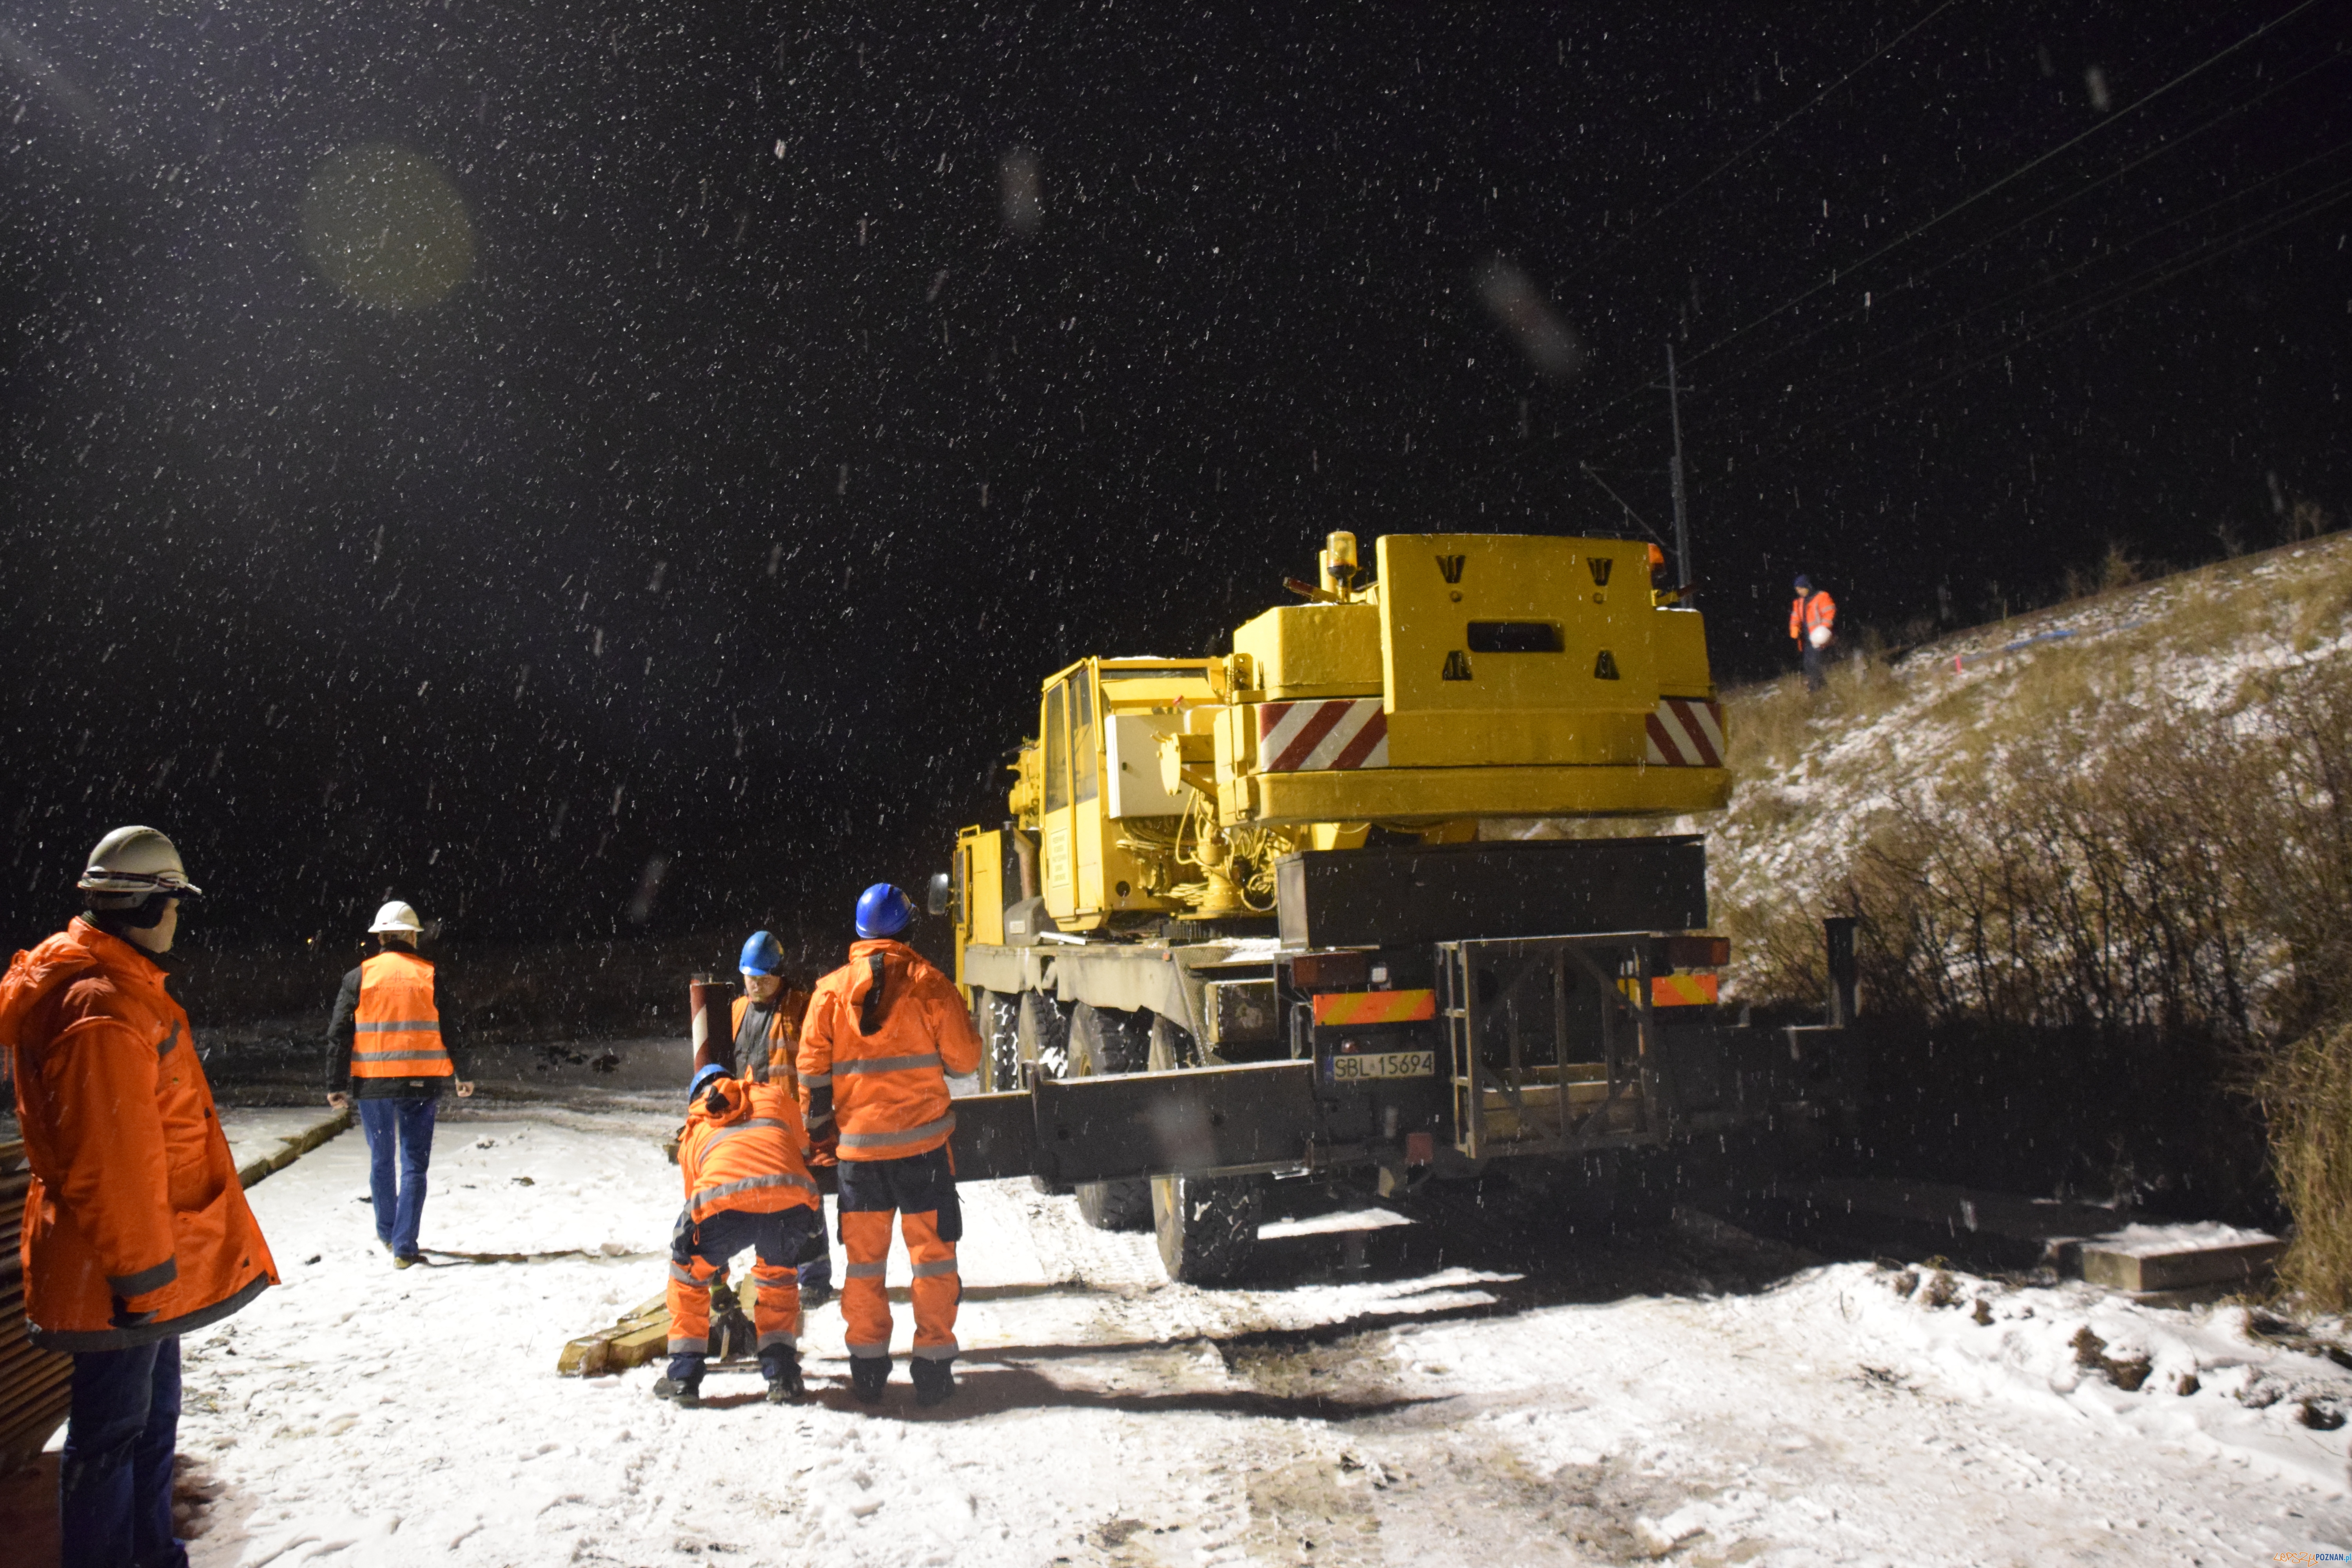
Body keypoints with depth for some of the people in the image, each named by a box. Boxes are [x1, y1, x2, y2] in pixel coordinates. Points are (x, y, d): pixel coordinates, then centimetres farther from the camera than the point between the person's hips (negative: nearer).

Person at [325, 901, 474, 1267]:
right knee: (414, 1164, 3)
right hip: (420, 1085, -1)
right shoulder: (431, 976, -1)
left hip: (371, 1085, 2)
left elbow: (339, 1035, 0)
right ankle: (404, 1247, -1)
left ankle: (387, 1233, 33)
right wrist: (463, 1076, 14)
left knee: (382, 1161, 18)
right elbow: (452, 1029, 2)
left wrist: (336, 1086, 6)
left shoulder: (359, 978, 0)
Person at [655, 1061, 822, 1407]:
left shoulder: (693, 1132, 35)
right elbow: (806, 1151, 38)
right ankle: (782, 1374, 26)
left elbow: (695, 1200, 43)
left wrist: (718, 1277, 55)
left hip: (725, 1201, -1)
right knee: (777, 1275, 32)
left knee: (688, 1274, 30)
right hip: (792, 1198, 1)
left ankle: (684, 1376, 29)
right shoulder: (773, 1095, 34)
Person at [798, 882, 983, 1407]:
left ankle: (867, 1366, 17)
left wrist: (818, 1126, 14)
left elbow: (812, 1066, 3)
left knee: (864, 1258, 13)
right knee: (932, 1254, 7)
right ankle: (934, 1363, 8)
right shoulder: (928, 983, -4)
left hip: (858, 1146, 2)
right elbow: (964, 1059, -3)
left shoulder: (830, 989, 2)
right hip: (922, 1142, -2)